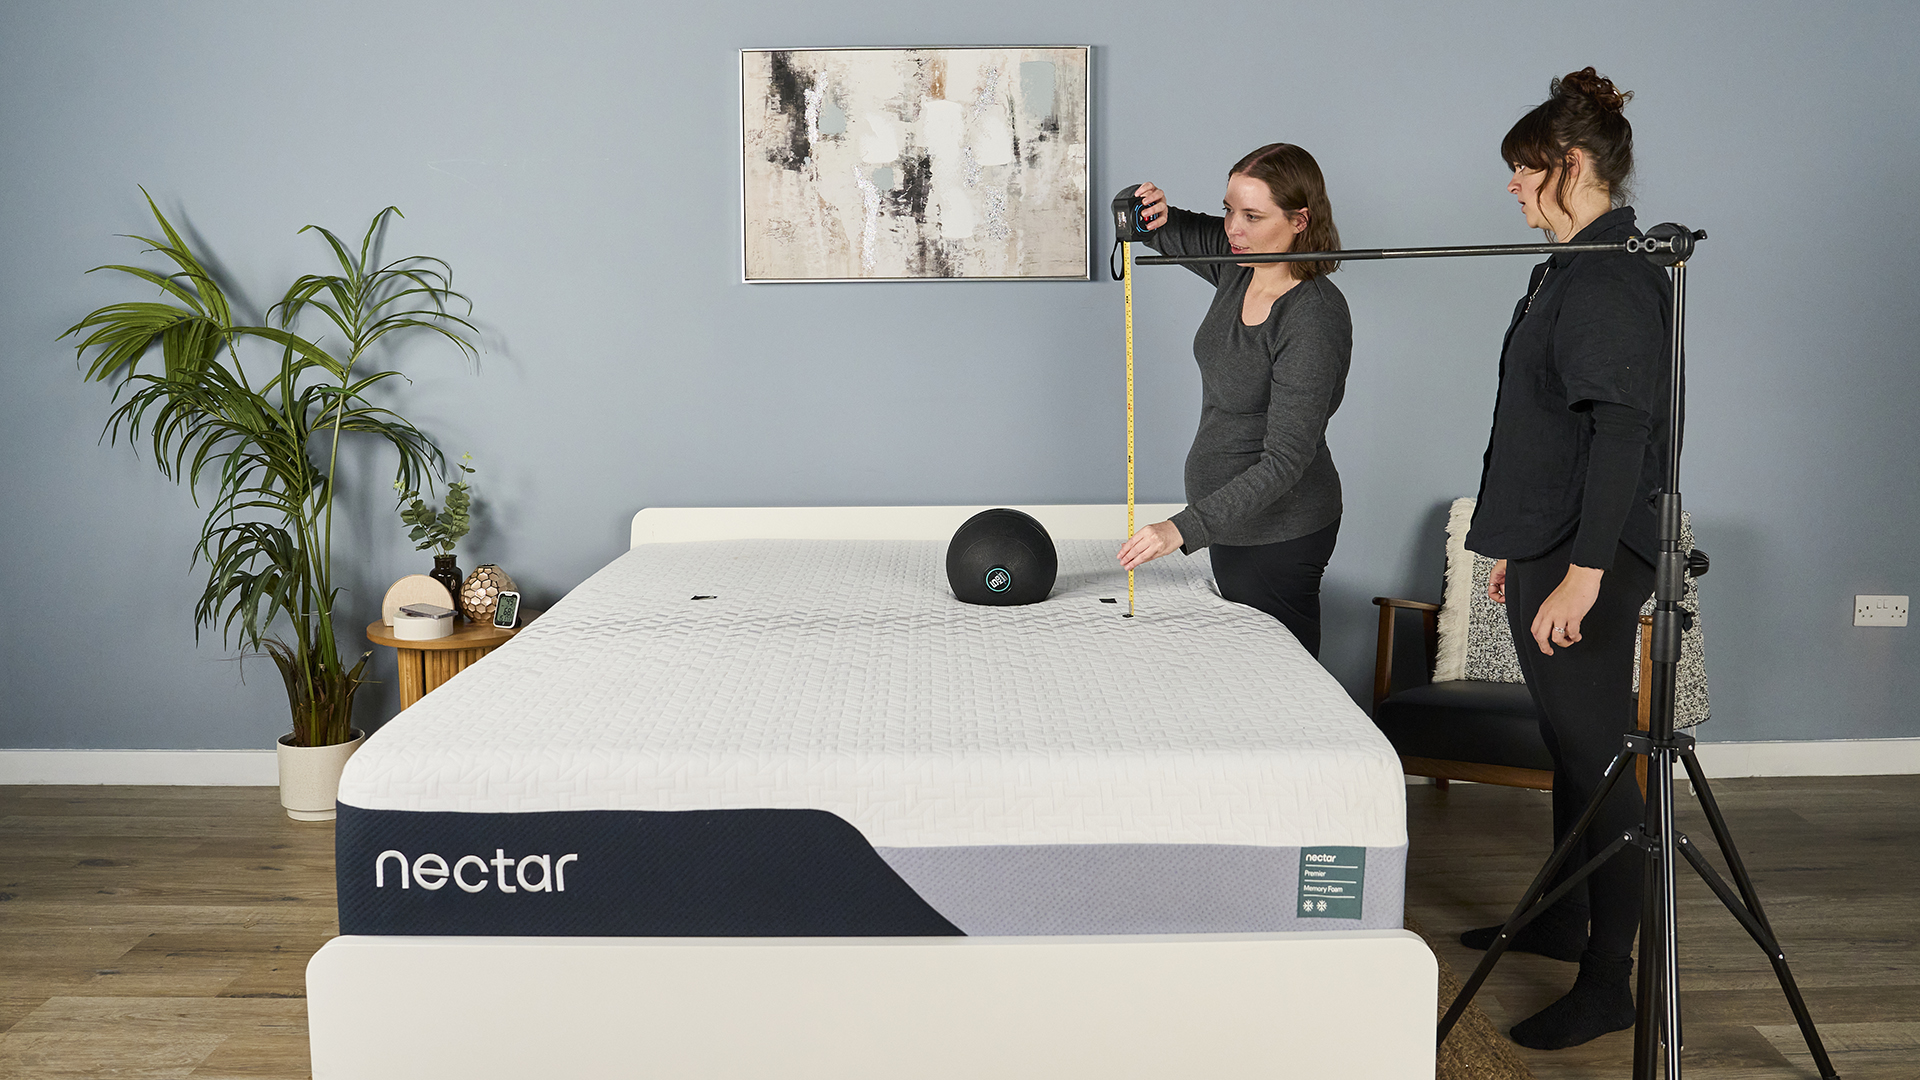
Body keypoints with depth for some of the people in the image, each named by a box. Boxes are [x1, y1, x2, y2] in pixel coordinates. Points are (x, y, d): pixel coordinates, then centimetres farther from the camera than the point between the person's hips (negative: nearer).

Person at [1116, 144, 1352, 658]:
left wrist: (1184, 528, -33)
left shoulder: (1316, 319, -25)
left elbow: (1285, 460, -28)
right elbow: (1167, 234, 16)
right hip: (1232, 517, 8)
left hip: (1279, 533, -8)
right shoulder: (1238, 264, -1)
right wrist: (1154, 212, -10)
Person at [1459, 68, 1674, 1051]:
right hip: (1546, 551, 10)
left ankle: (1607, 982, 7)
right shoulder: (1571, 269, 15)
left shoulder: (1613, 278, -16)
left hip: (1587, 564, -10)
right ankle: (1560, 920, 34)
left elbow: (1621, 433, -23)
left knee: (1596, 762, -3)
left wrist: (1583, 573, -26)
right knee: (1569, 749, 19)